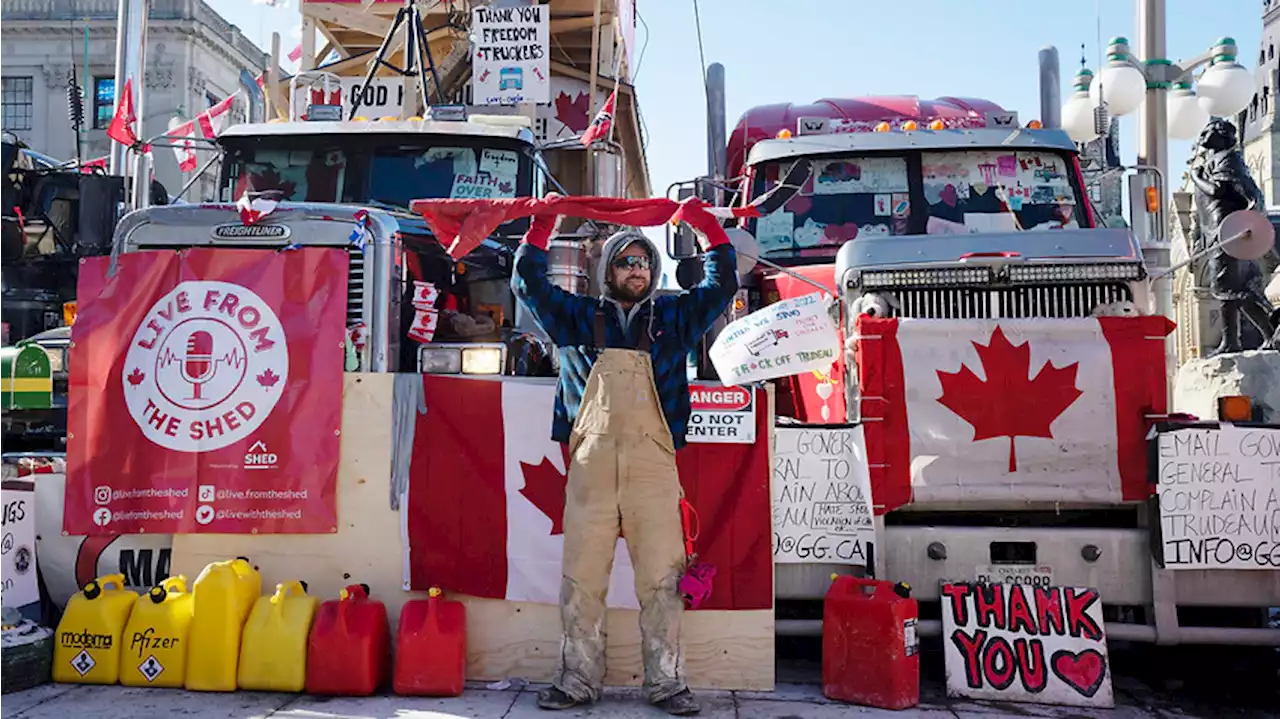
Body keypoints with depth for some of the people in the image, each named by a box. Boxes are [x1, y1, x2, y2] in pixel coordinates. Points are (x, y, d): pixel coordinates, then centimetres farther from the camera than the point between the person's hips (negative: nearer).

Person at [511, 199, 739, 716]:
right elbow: (528, 283, 19)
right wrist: (542, 225, 15)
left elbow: (722, 285, 18)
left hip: (653, 465, 0)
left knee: (662, 579, 0)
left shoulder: (672, 319, 17)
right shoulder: (579, 317, 17)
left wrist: (706, 225, 14)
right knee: (582, 578, 2)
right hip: (590, 464, 0)